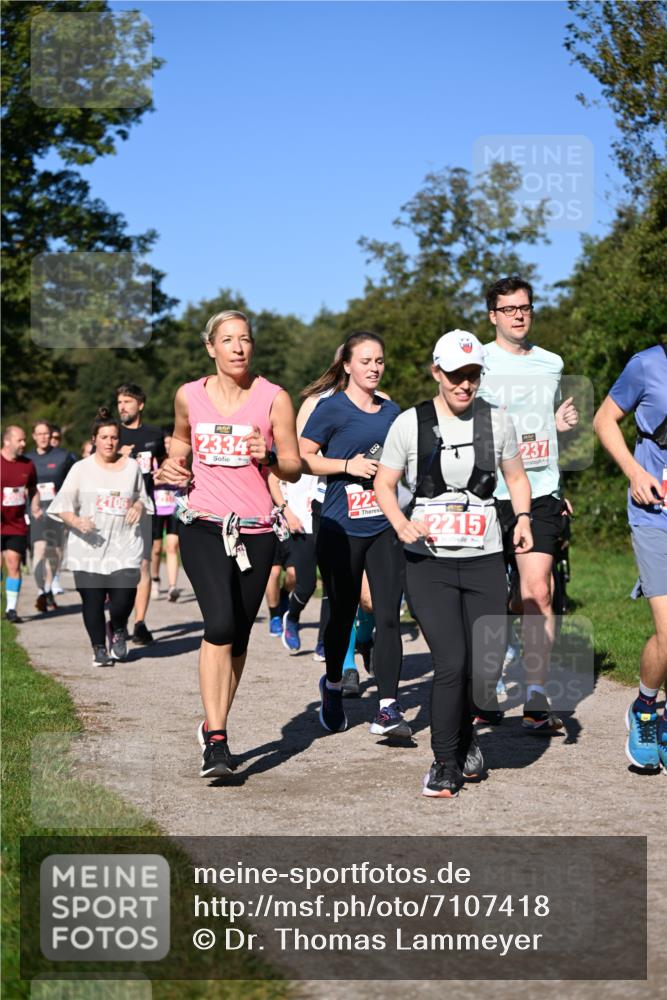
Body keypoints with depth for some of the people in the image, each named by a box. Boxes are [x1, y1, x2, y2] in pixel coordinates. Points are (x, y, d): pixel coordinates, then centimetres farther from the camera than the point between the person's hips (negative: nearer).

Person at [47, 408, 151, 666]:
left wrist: (139, 506, 0)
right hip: (88, 547, -1)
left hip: (124, 546, 1)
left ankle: (117, 628, 19)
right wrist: (76, 521, -19)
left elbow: (143, 498, 24)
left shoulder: (132, 466, 11)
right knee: (92, 600, 0)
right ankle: (99, 647, 20)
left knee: (124, 594, -14)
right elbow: (62, 506, 1)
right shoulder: (81, 468, 3)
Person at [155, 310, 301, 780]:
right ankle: (215, 740, -16)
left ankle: (215, 729, 24)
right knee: (221, 623, -20)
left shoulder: (274, 398, -1)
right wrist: (171, 464, 5)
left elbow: (295, 468, 2)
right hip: (203, 525, -1)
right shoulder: (190, 395, 5)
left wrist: (270, 459, -18)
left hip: (256, 529, 1)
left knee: (238, 637, 7)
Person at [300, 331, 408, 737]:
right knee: (342, 613, 8)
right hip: (342, 528, -4)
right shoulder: (332, 408, -3)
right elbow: (303, 458, -7)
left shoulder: (392, 410, 13)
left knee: (389, 615, -7)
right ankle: (333, 686, 34)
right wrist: (350, 465, -15)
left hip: (386, 527, 4)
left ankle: (389, 708, -8)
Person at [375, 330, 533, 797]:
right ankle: (445, 763, 5)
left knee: (487, 667, 0)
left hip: (485, 562, 3)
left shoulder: (497, 421, 5)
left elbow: (516, 477, 16)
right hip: (429, 562, -2)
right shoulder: (410, 423, -1)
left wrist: (523, 518, -2)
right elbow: (384, 484, 5)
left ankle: (464, 733, 32)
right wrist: (402, 524, -13)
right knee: (452, 662, -14)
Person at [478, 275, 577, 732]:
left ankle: (537, 699, -6)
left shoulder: (552, 363, 15)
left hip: (540, 493, 2)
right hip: (488, 493, -2)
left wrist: (562, 422, 7)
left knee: (539, 591, -8)